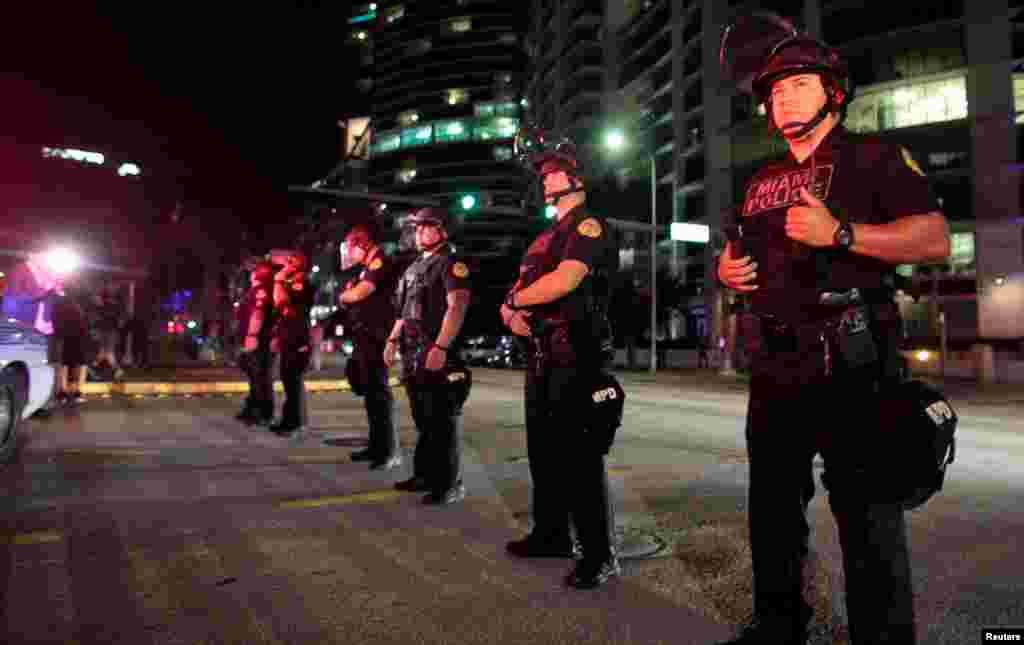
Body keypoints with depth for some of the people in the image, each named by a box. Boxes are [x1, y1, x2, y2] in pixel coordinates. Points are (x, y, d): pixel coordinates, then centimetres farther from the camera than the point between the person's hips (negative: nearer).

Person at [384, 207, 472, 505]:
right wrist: (393, 339, 19)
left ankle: (450, 484, 5)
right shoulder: (415, 266, 20)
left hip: (437, 353, -9)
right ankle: (425, 475, 28)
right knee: (422, 419, 16)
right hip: (413, 354, 9)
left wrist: (440, 347, -26)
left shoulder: (451, 264, -8)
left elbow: (457, 307, -18)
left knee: (443, 421, -4)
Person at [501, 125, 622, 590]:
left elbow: (564, 281, -23)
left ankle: (600, 555, 6)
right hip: (543, 354, 10)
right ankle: (552, 534, 33)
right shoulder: (549, 235, 22)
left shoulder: (589, 224, -7)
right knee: (544, 450, 17)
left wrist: (514, 299, -8)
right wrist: (512, 310, -4)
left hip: (576, 355, -10)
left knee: (580, 456, -6)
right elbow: (521, 287, 20)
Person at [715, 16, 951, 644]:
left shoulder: (874, 157, 0)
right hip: (775, 368, 7)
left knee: (868, 517, 0)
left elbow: (935, 238, -11)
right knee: (772, 508, 16)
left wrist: (840, 233, -22)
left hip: (850, 366, -7)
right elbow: (738, 254, 27)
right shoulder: (762, 182, 18)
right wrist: (726, 268, 5)